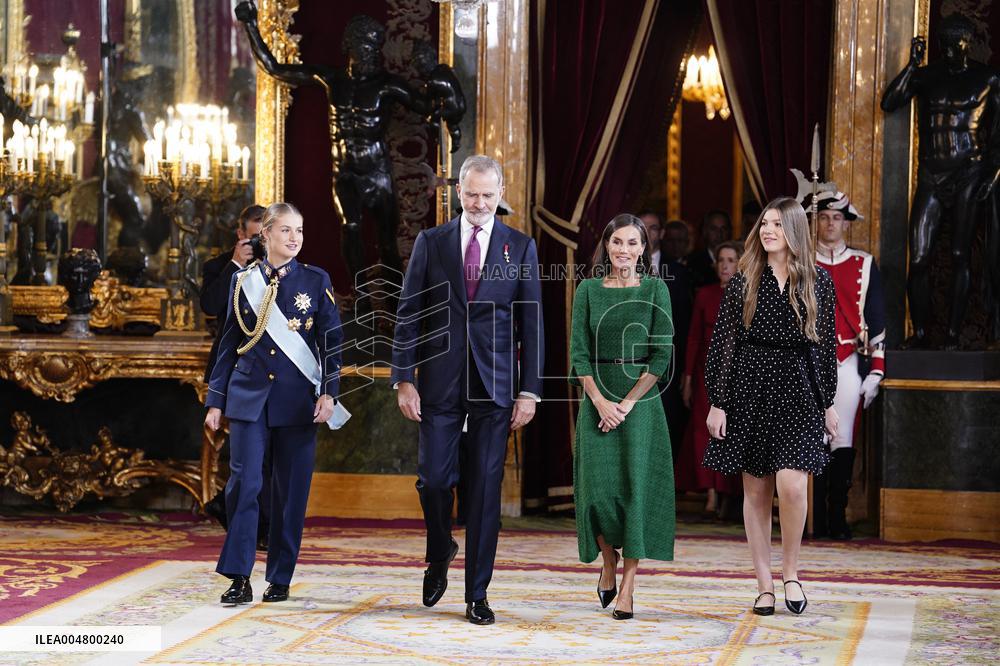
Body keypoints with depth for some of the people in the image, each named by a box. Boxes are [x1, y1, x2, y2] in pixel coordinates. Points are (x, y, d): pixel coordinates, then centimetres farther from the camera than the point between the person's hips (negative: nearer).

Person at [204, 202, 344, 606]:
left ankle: (280, 579, 14)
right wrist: (216, 401, 8)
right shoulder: (244, 281, 7)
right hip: (249, 396, 1)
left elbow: (332, 340, 1)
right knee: (243, 482, -10)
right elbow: (229, 344, 11)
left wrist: (328, 393, -9)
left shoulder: (316, 281, 3)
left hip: (297, 401, 0)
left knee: (291, 491, 3)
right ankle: (239, 579, -4)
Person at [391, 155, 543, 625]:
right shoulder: (430, 243, 5)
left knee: (485, 489, 2)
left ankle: (477, 594, 10)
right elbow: (408, 316, 5)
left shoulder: (521, 248, 4)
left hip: (495, 384, 0)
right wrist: (404, 379, -3)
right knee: (434, 479, -3)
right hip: (440, 382, 0)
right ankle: (439, 553, 28)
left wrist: (529, 391, -2)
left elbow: (531, 323, 3)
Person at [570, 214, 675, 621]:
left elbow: (662, 354, -4)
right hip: (597, 398, 1)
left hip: (640, 399, -1)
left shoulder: (655, 290, 1)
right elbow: (579, 353, 0)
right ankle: (608, 563, 24)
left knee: (636, 485, -3)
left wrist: (629, 402, -11)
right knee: (598, 487, -3)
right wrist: (601, 401, -11)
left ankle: (627, 587, 3)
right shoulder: (588, 290, 4)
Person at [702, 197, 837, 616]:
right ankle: (765, 584, 12)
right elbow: (722, 343, 3)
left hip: (798, 391, -1)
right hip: (749, 389, 1)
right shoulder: (744, 282, 4)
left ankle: (790, 571, 5)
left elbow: (826, 344, 9)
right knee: (756, 490, 3)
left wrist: (828, 402, 8)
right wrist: (717, 402, -2)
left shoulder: (818, 282, 5)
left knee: (791, 485, -15)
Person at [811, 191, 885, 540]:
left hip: (848, 363, 0)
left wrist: (875, 371, 3)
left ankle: (837, 517, 4)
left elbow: (877, 320, 9)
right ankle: (819, 521, 2)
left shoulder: (864, 265, 10)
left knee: (842, 440, -3)